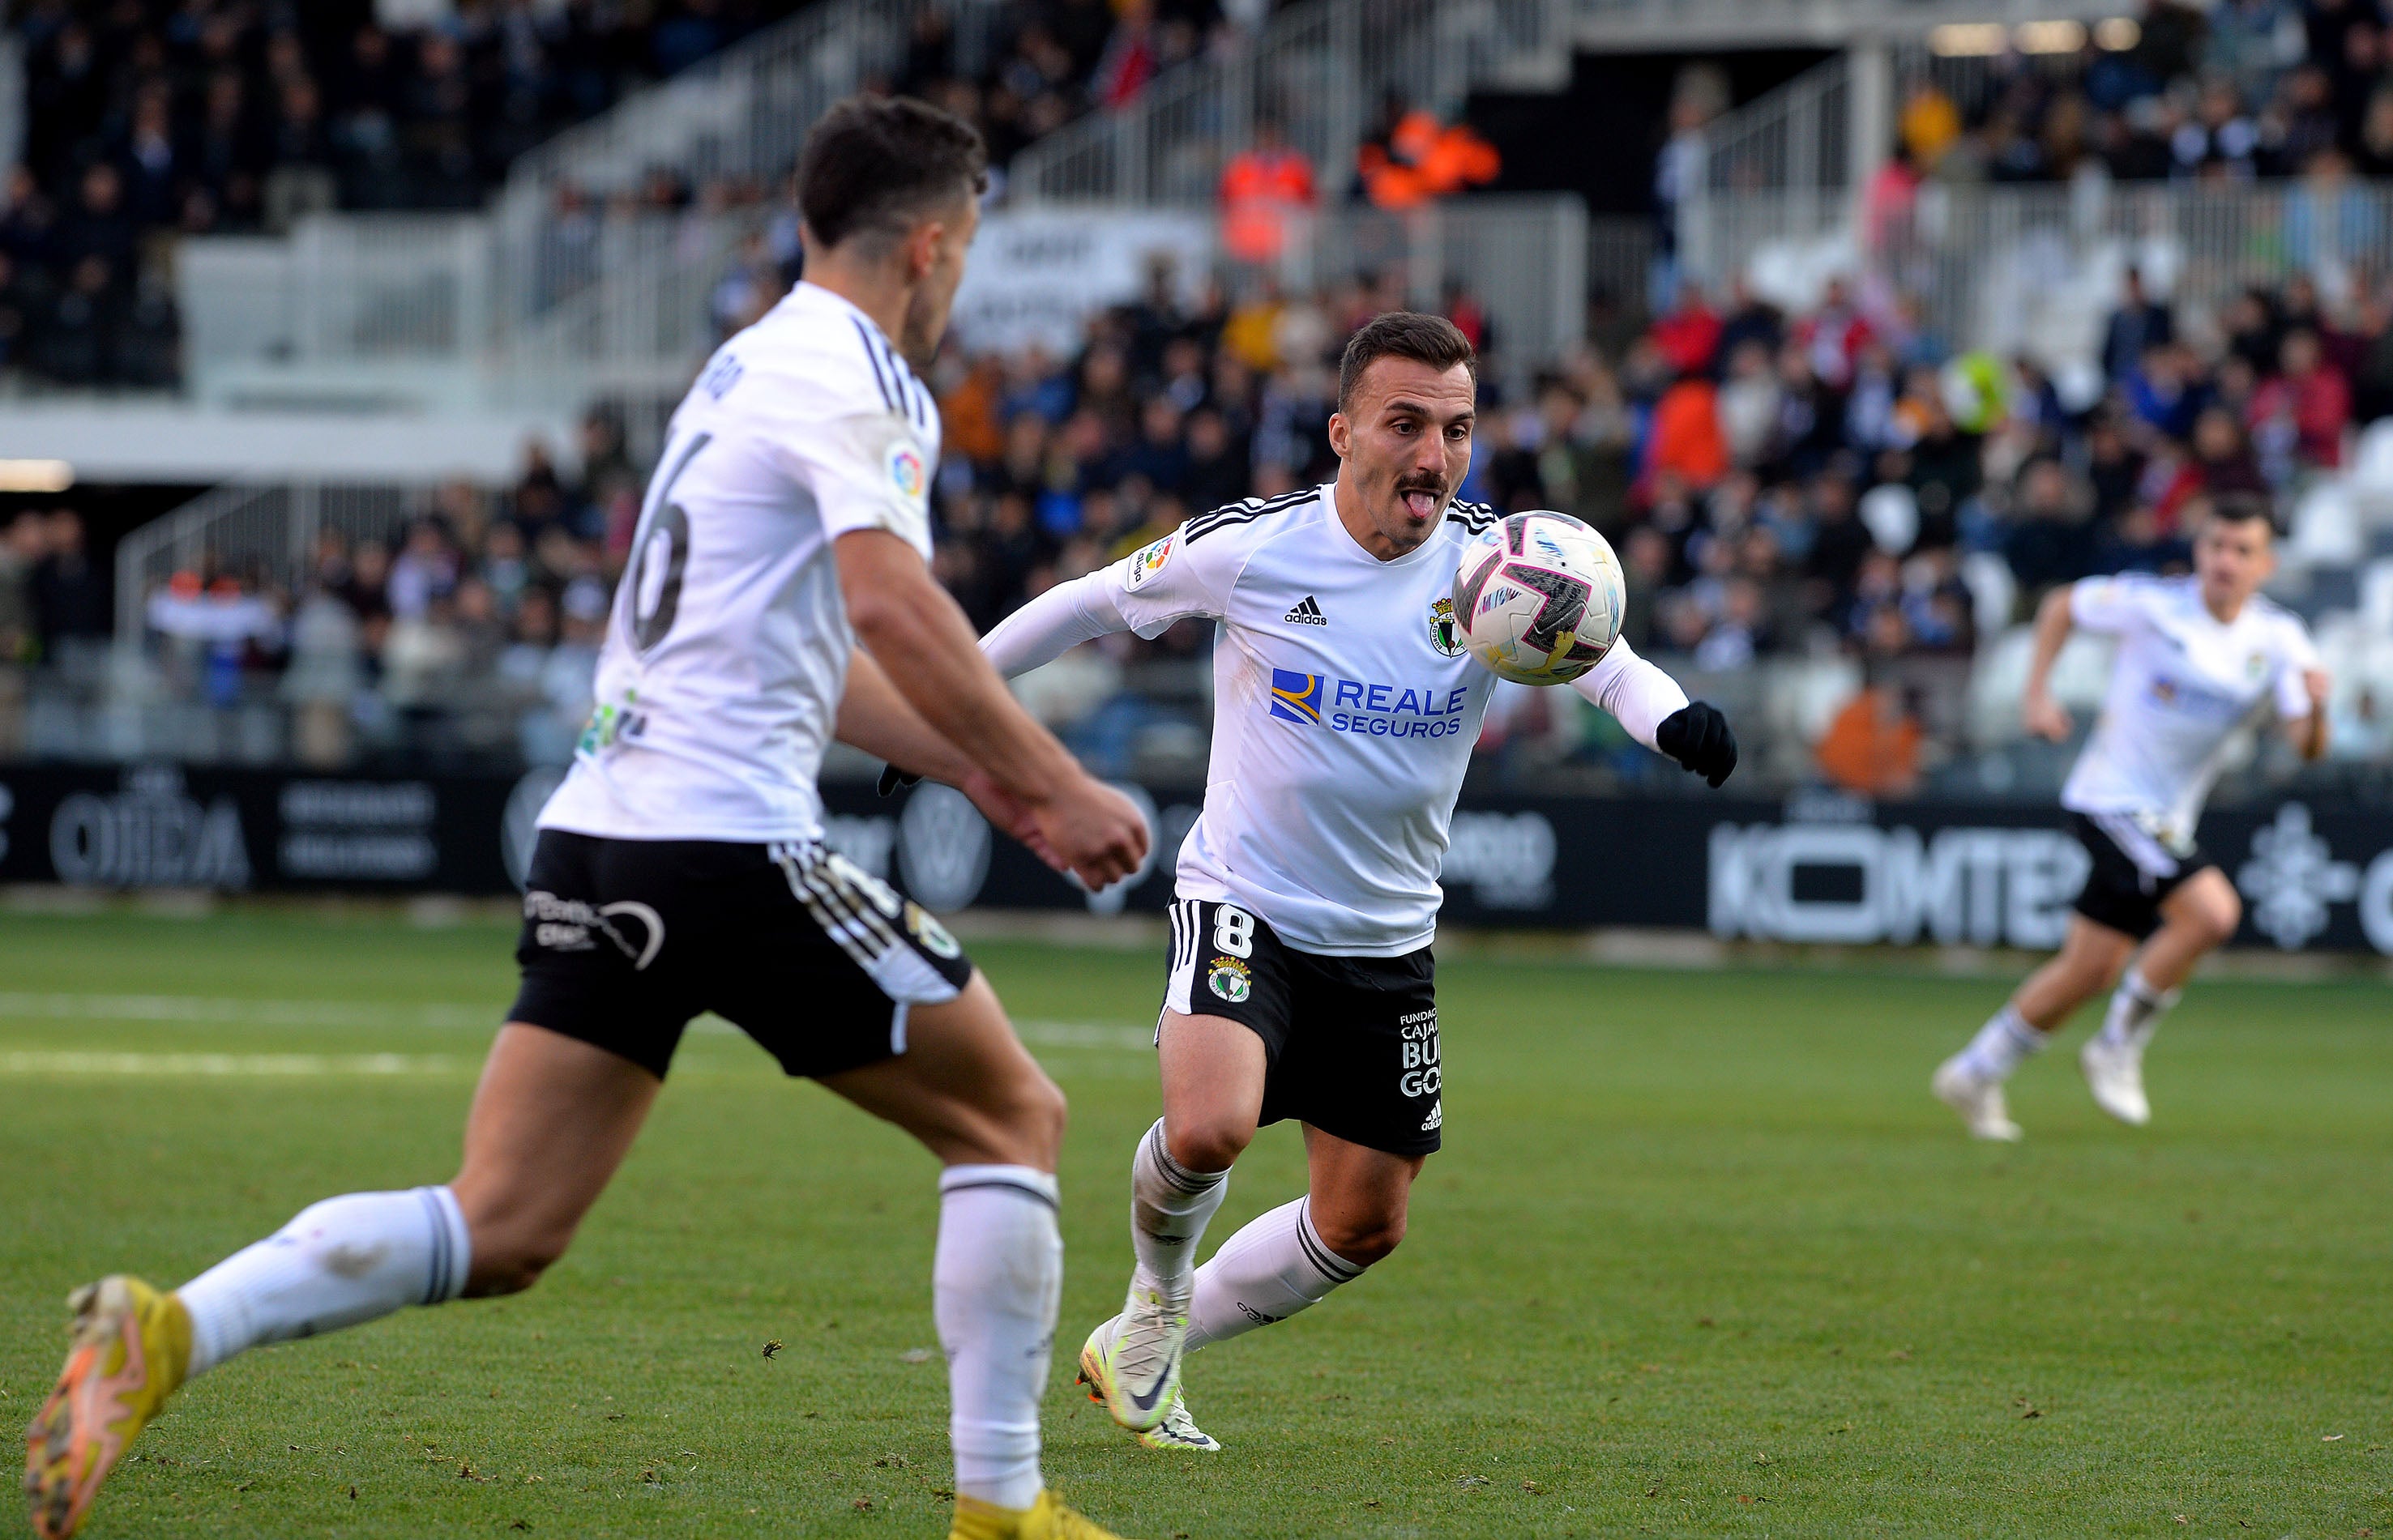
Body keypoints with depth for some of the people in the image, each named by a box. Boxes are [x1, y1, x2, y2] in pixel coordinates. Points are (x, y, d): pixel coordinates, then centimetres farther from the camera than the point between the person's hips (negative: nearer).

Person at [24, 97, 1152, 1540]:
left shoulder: (750, 365, 24)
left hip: (598, 831, 8)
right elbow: (890, 607, -20)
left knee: (499, 1231, 3)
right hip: (730, 840, -8)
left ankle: (166, 1333, -15)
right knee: (1013, 1115, 7)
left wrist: (976, 765, 31)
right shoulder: (858, 377, -6)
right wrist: (1058, 785, -14)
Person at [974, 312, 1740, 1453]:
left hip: (1387, 940, 4)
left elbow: (1606, 660, -20)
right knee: (1208, 1130, -29)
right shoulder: (1248, 550, -14)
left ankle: (1140, 1348, 32)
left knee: (1363, 1227, 8)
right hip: (1242, 904, -4)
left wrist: (1673, 717, -43)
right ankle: (1155, 1292, 5)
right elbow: (1092, 604, 1)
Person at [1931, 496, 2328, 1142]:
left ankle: (1975, 1073, 27)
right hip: (2112, 797, -6)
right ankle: (2119, 1046, -8)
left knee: (2090, 970, 9)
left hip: (2167, 820, 6)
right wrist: (2037, 694, -3)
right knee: (2212, 912, -24)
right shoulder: (2153, 604, -12)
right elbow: (2062, 606, 5)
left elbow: (2308, 746, -10)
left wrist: (2315, 706, -31)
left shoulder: (2278, 640, -2)